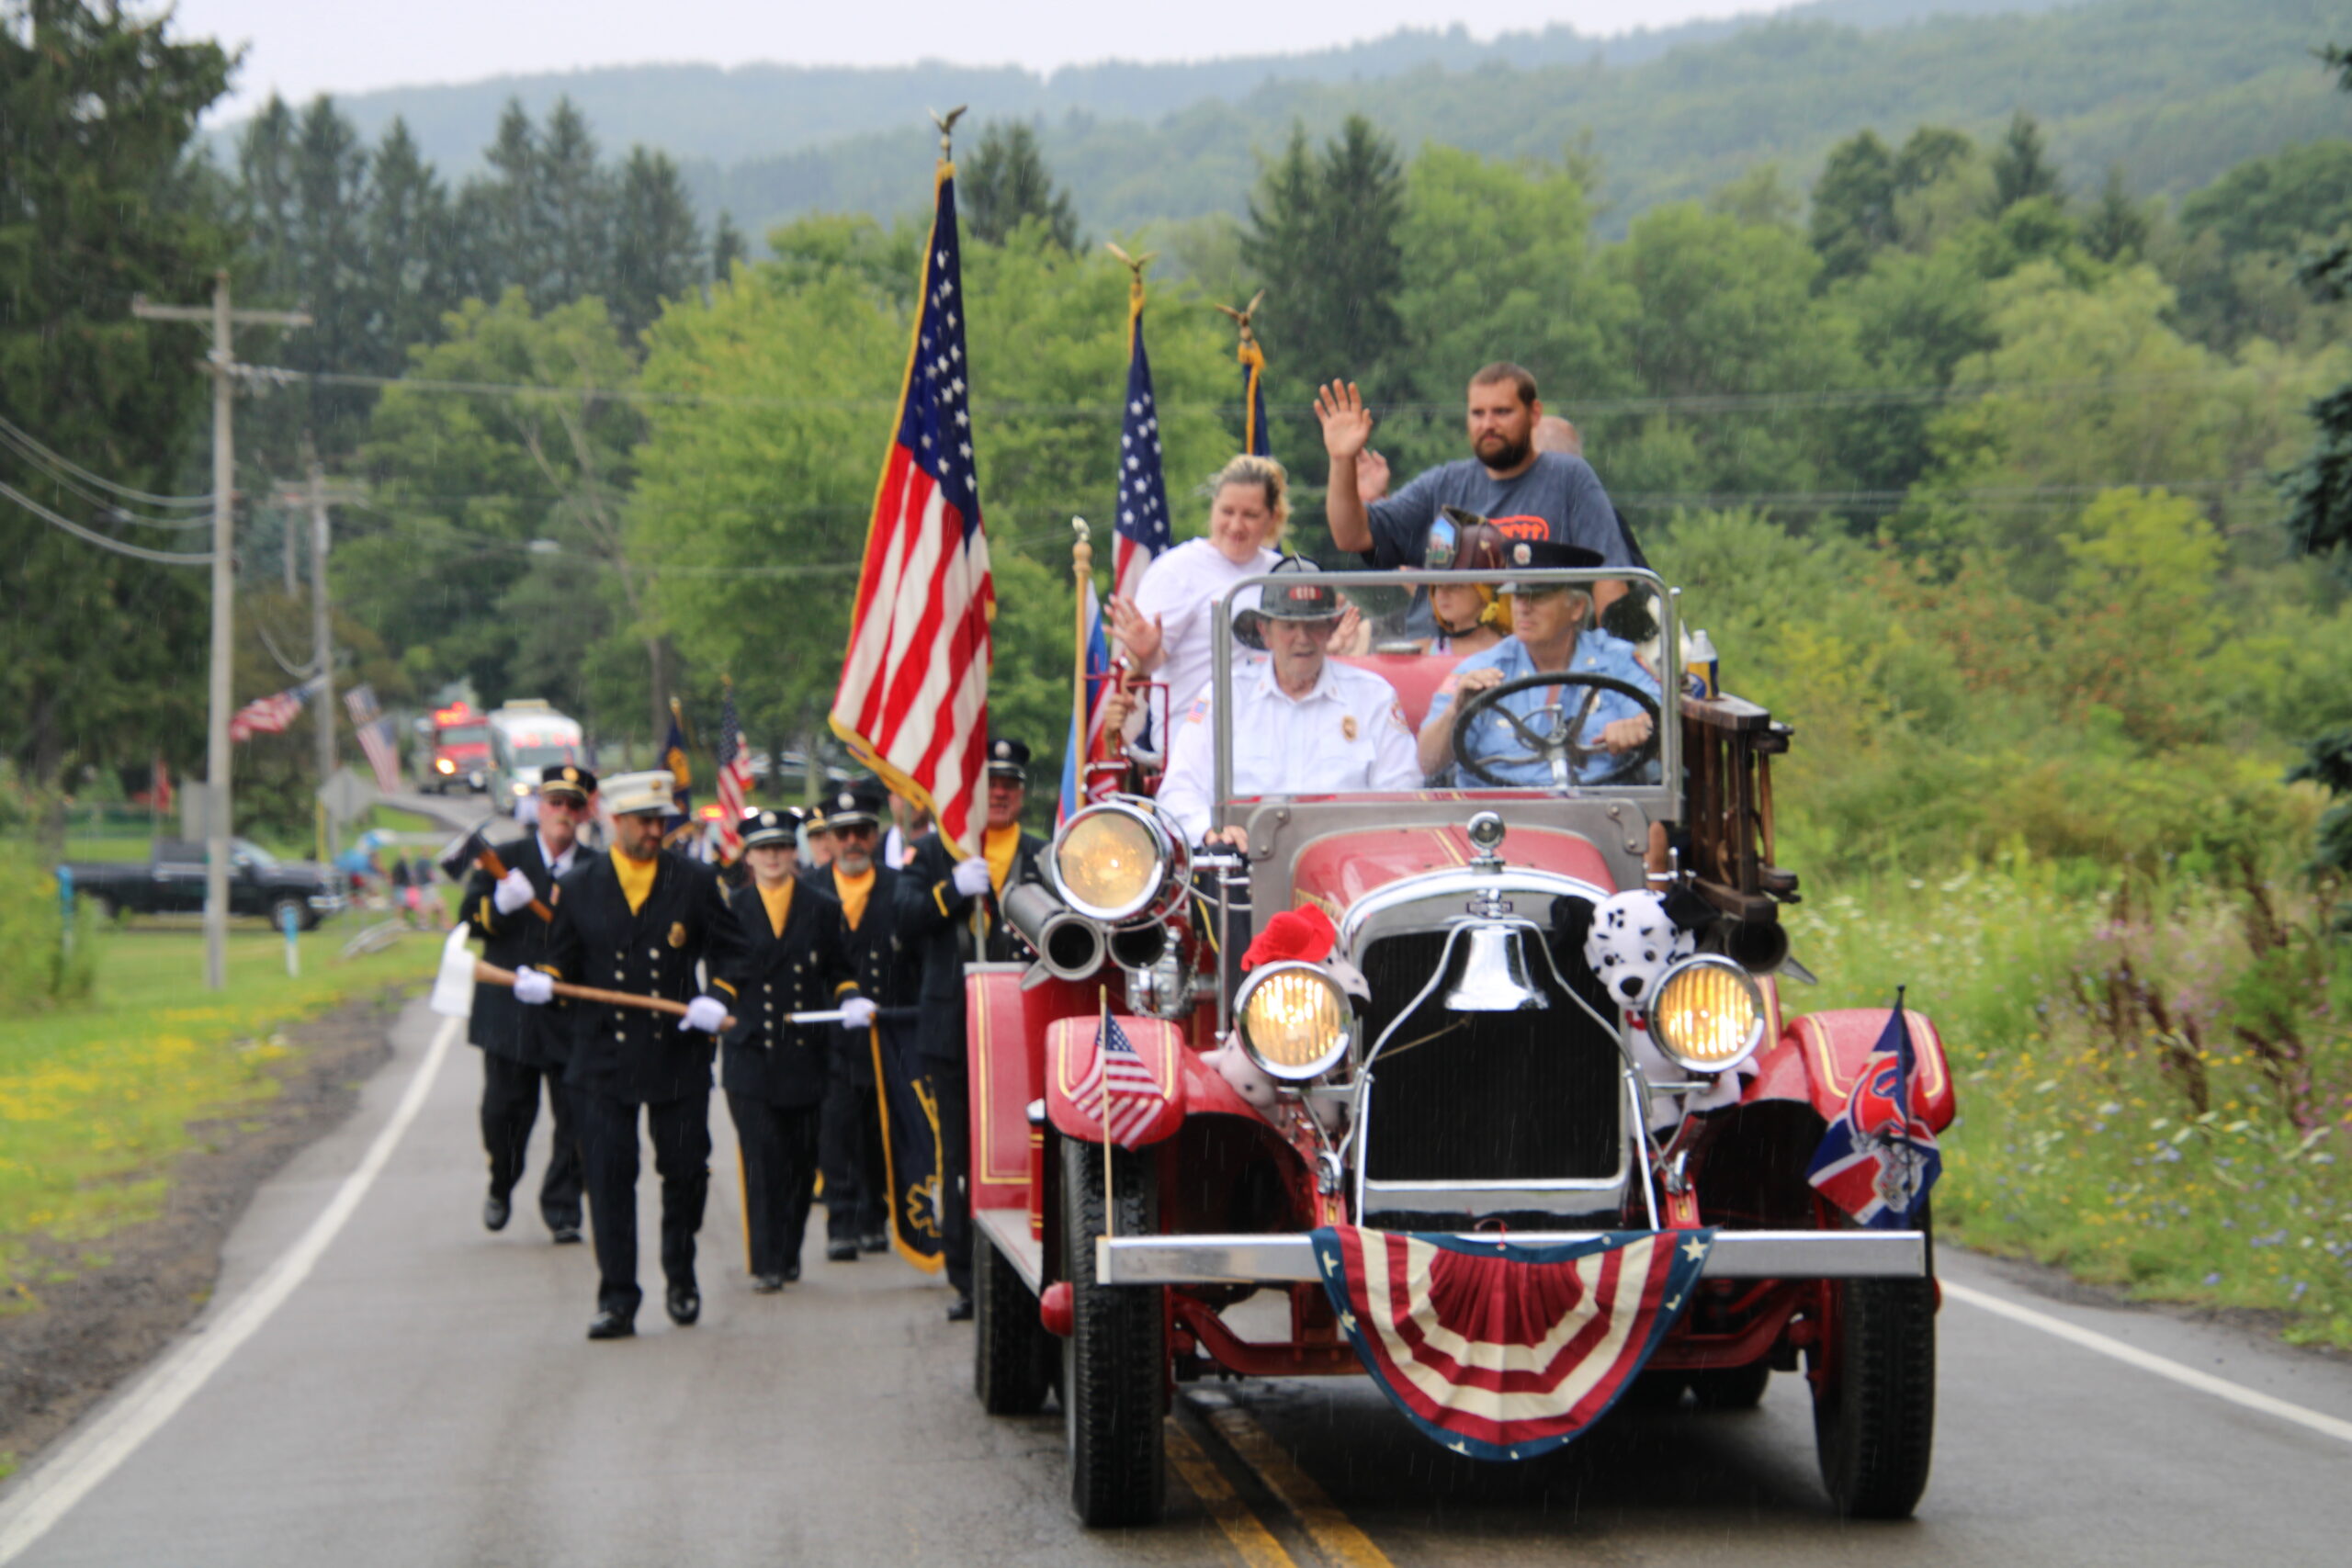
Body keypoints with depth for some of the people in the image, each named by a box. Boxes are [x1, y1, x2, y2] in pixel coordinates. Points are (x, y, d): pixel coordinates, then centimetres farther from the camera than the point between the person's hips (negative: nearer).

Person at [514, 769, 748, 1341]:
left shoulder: (696, 882, 4)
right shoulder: (577, 887, 5)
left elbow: (730, 950, 8)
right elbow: (563, 960, 10)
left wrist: (716, 998, -9)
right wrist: (541, 982, -12)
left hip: (678, 1053, 0)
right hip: (604, 1056, 0)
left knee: (685, 1170, 7)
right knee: (608, 1176, -5)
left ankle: (681, 1277, 31)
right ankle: (617, 1301, -2)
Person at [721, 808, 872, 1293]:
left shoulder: (822, 911, 11)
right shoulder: (730, 908, 8)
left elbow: (839, 973, 12)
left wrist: (850, 1000, -6)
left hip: (805, 1054, 2)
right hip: (749, 1053, -2)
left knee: (800, 1160, 5)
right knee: (762, 1157, -10)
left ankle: (789, 1253, 20)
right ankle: (766, 1263, -10)